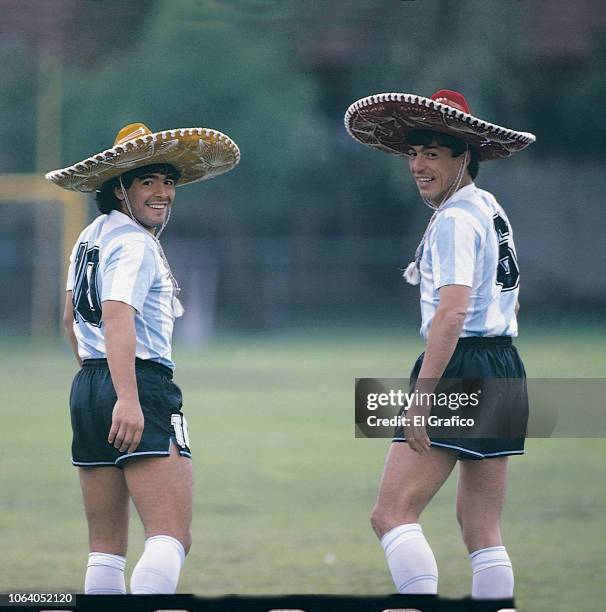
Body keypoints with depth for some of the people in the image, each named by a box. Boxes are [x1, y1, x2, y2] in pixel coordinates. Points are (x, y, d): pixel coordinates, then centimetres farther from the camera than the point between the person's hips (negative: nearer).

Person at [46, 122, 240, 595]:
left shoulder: (92, 236, 20)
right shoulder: (135, 244, -9)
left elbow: (72, 318, 30)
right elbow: (117, 316, -24)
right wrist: (127, 399, -33)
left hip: (87, 388, 10)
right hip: (143, 385, -10)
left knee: (106, 549, 11)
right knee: (172, 538, -17)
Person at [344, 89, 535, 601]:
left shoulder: (455, 219, -11)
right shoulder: (490, 209, 19)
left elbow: (452, 313, -22)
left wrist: (422, 395, -25)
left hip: (461, 367, -10)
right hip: (506, 368, 10)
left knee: (393, 513, -11)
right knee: (482, 528, 10)